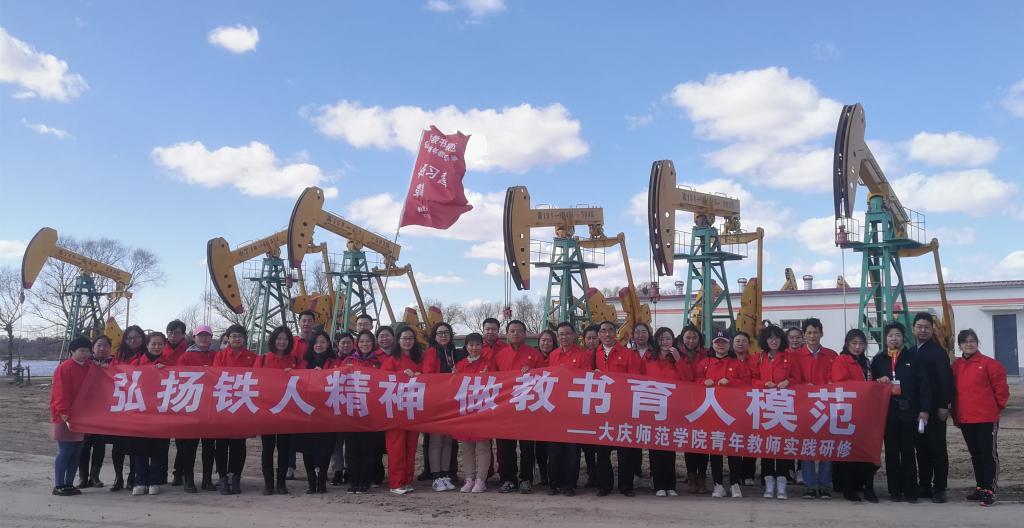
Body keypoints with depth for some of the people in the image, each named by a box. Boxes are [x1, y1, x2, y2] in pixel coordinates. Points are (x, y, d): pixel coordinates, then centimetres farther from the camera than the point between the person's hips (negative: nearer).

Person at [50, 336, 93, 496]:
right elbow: (61, 394, -15)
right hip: (65, 418, -6)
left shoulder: (90, 368, 9)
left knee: (76, 452, 9)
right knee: (65, 451, -4)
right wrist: (65, 415, -19)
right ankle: (58, 486, 4)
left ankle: (69, 484, 16)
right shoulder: (64, 368, -11)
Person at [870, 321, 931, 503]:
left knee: (908, 452, 2)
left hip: (908, 411, -2)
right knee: (891, 453, 5)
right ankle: (895, 491, 10)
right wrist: (879, 381, -9)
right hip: (887, 411, 2)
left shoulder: (913, 358, 4)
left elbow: (923, 384, 0)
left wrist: (924, 409, -5)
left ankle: (910, 491, 7)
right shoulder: (878, 359, 10)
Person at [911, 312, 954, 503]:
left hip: (934, 409, -6)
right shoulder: (911, 353, 12)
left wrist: (944, 406, -16)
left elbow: (946, 380, -11)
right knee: (922, 449, 10)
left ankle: (939, 489, 4)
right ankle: (924, 486, 17)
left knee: (938, 449, 0)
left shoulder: (938, 352, -6)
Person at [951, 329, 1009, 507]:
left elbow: (1000, 387, -3)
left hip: (986, 418, -5)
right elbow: (954, 391, 14)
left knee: (988, 453, -2)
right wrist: (956, 415, 11)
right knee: (975, 454, 14)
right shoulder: (956, 366, 9)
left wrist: (997, 407, 4)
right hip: (965, 419, 5)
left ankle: (989, 491, 0)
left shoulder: (988, 363, -7)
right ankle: (980, 487, 24)